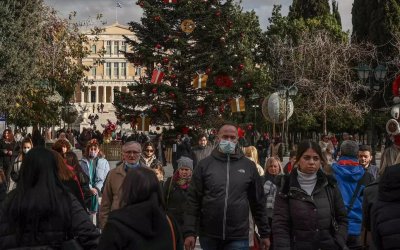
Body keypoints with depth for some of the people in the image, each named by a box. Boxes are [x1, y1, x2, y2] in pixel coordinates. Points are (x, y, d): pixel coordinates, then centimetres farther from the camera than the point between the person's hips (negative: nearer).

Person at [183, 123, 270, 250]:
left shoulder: (249, 166, 5)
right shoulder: (204, 164, 2)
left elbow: (258, 202, 9)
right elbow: (193, 200, 0)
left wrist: (264, 233, 9)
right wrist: (189, 232, -7)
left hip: (238, 237, 0)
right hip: (209, 236, 0)